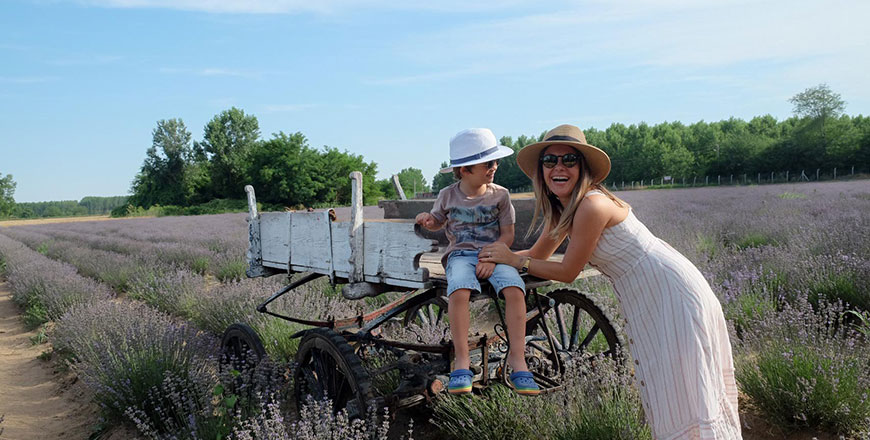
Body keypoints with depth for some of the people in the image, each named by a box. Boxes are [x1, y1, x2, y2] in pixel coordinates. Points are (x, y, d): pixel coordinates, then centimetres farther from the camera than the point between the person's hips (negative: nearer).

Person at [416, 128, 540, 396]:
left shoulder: (499, 195, 5)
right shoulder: (448, 196, 7)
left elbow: (507, 234, 3)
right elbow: (438, 222, 25)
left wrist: (491, 257, -14)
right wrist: (427, 221, 0)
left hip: (494, 253, 1)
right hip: (461, 254, 0)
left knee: (514, 290, -30)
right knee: (459, 291, -34)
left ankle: (517, 358, -22)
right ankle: (462, 359, -26)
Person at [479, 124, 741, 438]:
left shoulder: (592, 205, -24)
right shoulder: (559, 210, 4)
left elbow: (567, 272, -17)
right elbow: (538, 255, 13)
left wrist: (512, 259, -9)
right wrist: (495, 256, -1)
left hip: (671, 291, -9)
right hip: (646, 296, 9)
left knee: (683, 389, -3)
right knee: (663, 387, 15)